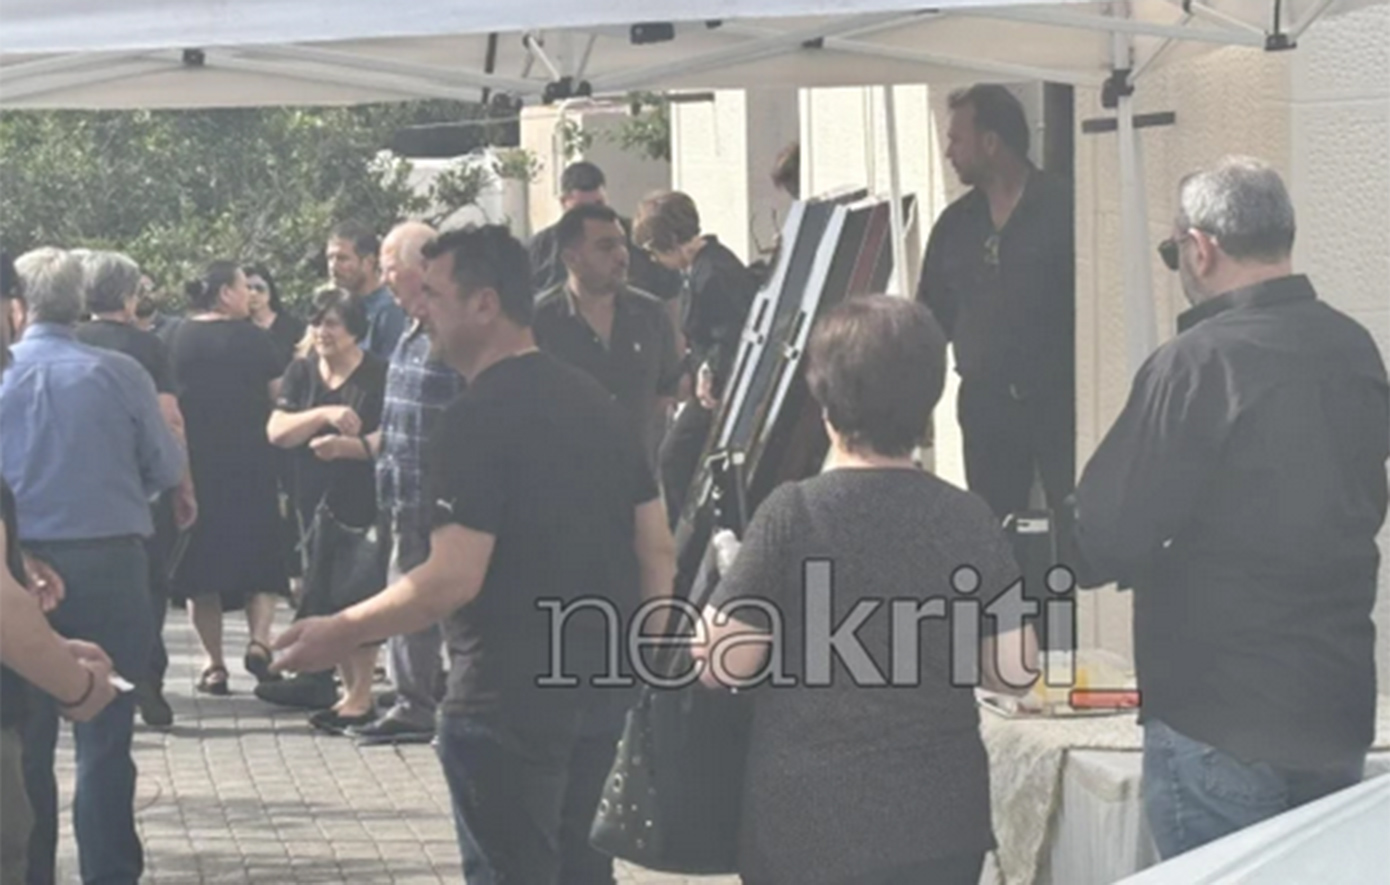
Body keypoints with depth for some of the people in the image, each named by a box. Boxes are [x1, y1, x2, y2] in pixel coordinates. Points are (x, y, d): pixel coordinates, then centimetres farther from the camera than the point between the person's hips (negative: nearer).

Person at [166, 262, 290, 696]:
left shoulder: (177, 340, 0)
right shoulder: (254, 339, -4)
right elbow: (279, 396, -2)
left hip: (196, 464, 1)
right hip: (251, 464, -1)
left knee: (202, 561, 8)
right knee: (260, 555, 11)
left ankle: (214, 664, 6)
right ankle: (259, 639, -9)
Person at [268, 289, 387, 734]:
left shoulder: (379, 376, -6)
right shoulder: (301, 373, 9)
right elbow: (277, 431, -3)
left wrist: (347, 446, -24)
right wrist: (324, 415, -17)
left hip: (363, 505, -5)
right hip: (314, 502, 5)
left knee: (358, 597, -5)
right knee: (325, 598, 8)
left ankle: (361, 696, 1)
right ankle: (350, 689, 19)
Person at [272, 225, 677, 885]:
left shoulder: (478, 417, -15)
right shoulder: (595, 401, 10)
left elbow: (454, 579, -22)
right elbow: (657, 549, 12)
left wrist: (339, 633, -13)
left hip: (507, 699, -8)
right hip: (601, 684, 8)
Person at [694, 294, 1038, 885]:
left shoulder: (795, 514, -12)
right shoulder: (969, 520, -1)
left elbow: (721, 664, -9)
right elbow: (1015, 671, 2)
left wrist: (726, 574, 9)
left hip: (814, 826, -3)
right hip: (943, 823, 3)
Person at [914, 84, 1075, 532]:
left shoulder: (1061, 210, -6)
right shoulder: (956, 225, 12)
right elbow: (932, 319, 17)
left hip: (1056, 399, -5)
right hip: (985, 403, 5)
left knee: (1074, 527, -5)